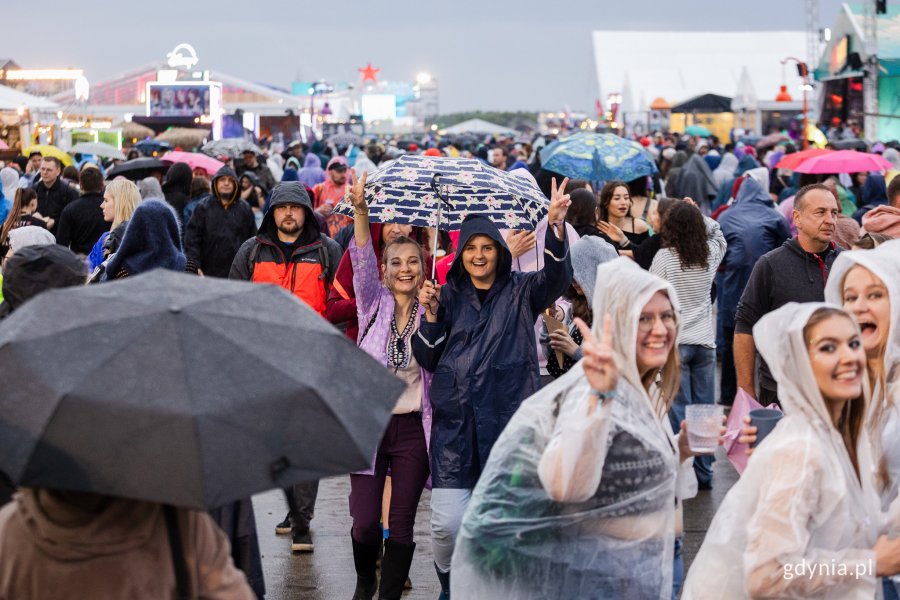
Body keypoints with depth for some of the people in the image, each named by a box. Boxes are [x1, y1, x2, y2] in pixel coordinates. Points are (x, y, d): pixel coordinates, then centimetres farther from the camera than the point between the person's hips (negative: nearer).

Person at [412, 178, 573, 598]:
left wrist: (556, 227, -31)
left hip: (508, 417, -1)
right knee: (447, 522, -6)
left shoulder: (521, 292, 6)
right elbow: (427, 359, 10)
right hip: (455, 420, 1)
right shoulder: (449, 296, 11)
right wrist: (431, 315, -7)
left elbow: (557, 276, -15)